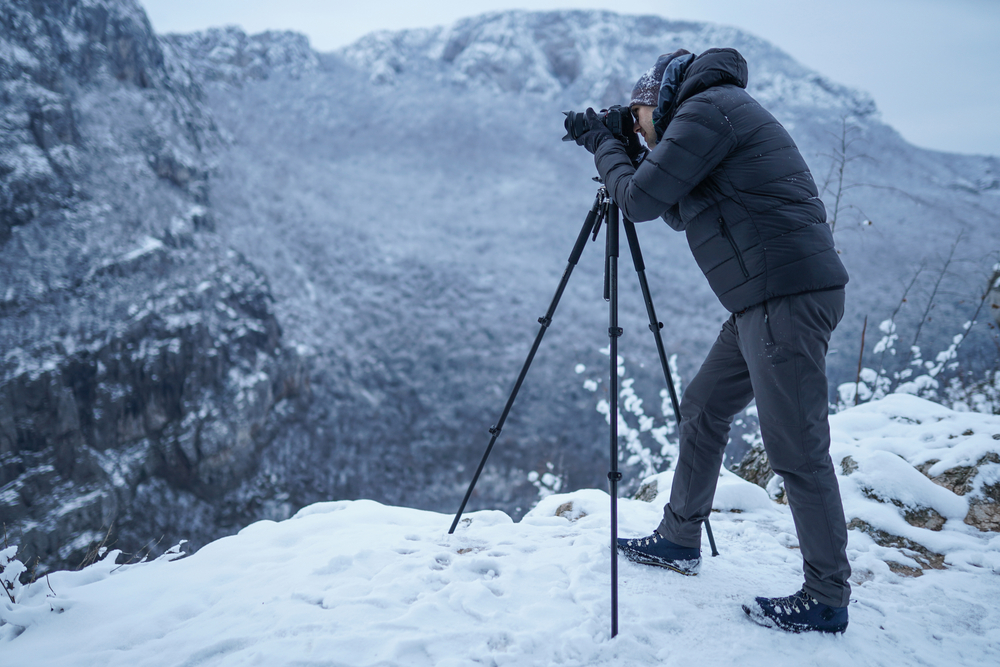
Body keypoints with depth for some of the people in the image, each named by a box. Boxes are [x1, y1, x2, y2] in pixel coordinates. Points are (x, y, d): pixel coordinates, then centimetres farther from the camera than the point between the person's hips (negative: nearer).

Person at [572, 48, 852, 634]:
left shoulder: (707, 107, -7)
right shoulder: (720, 114, 23)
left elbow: (641, 201, -11)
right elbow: (682, 213, 28)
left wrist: (606, 147, 7)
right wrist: (628, 157, 19)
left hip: (789, 296, -11)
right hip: (766, 299, 11)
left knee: (797, 448, -4)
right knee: (703, 410, 17)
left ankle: (827, 598, 8)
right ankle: (680, 540, 30)